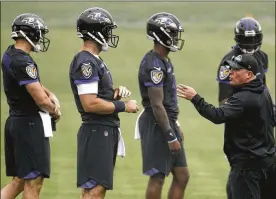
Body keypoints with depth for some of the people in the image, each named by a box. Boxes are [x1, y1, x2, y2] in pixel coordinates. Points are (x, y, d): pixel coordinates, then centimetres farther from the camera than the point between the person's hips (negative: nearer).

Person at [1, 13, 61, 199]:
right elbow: (41, 100, -20)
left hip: (15, 121, 10)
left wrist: (51, 94, 4)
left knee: (19, 180, 16)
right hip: (30, 124, -9)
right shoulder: (23, 62, -21)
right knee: (33, 182, -1)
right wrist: (55, 111, 0)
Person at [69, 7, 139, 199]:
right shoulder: (85, 63, -17)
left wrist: (115, 93, 6)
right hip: (97, 132, -11)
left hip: (107, 132, 11)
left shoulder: (95, 60, 16)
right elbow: (90, 104, -23)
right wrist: (123, 106, -15)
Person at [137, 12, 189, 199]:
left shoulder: (164, 61, 13)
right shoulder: (154, 65, -19)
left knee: (182, 176, 10)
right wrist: (171, 137, -22)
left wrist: (175, 127, 24)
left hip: (168, 123, 10)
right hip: (157, 126, -10)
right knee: (157, 178, -3)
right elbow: (157, 105, -22)